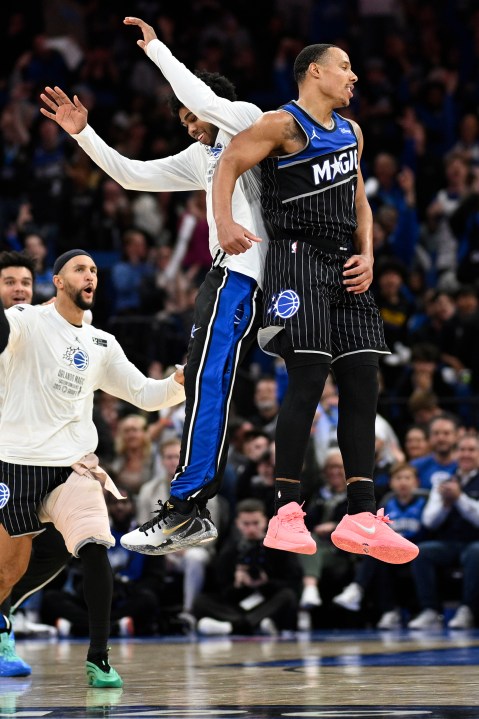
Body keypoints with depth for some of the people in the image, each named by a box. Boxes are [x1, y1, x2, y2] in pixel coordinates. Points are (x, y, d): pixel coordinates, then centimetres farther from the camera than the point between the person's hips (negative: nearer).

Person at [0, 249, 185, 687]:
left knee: (95, 548, -21)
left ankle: (98, 658, -16)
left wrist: (180, 383, -4)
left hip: (73, 465, 3)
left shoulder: (102, 345, 13)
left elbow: (145, 394, 16)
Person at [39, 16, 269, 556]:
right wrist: (82, 133, 20)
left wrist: (155, 46, -6)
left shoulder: (246, 118, 1)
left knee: (207, 379, -17)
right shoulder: (201, 156, 28)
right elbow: (132, 175, 29)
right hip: (230, 273, 10)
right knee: (205, 385, 7)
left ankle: (183, 505, -22)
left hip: (240, 268, -10)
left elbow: (200, 96, -18)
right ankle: (193, 515, 7)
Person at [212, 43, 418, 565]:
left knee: (362, 381, 2)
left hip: (345, 268, 8)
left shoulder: (352, 133, 19)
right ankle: (286, 515, -8)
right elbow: (229, 163, -10)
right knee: (308, 379, -13)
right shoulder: (284, 125, -5)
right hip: (298, 261, -8)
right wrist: (224, 222, -26)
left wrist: (367, 255, 8)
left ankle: (360, 518, 3)